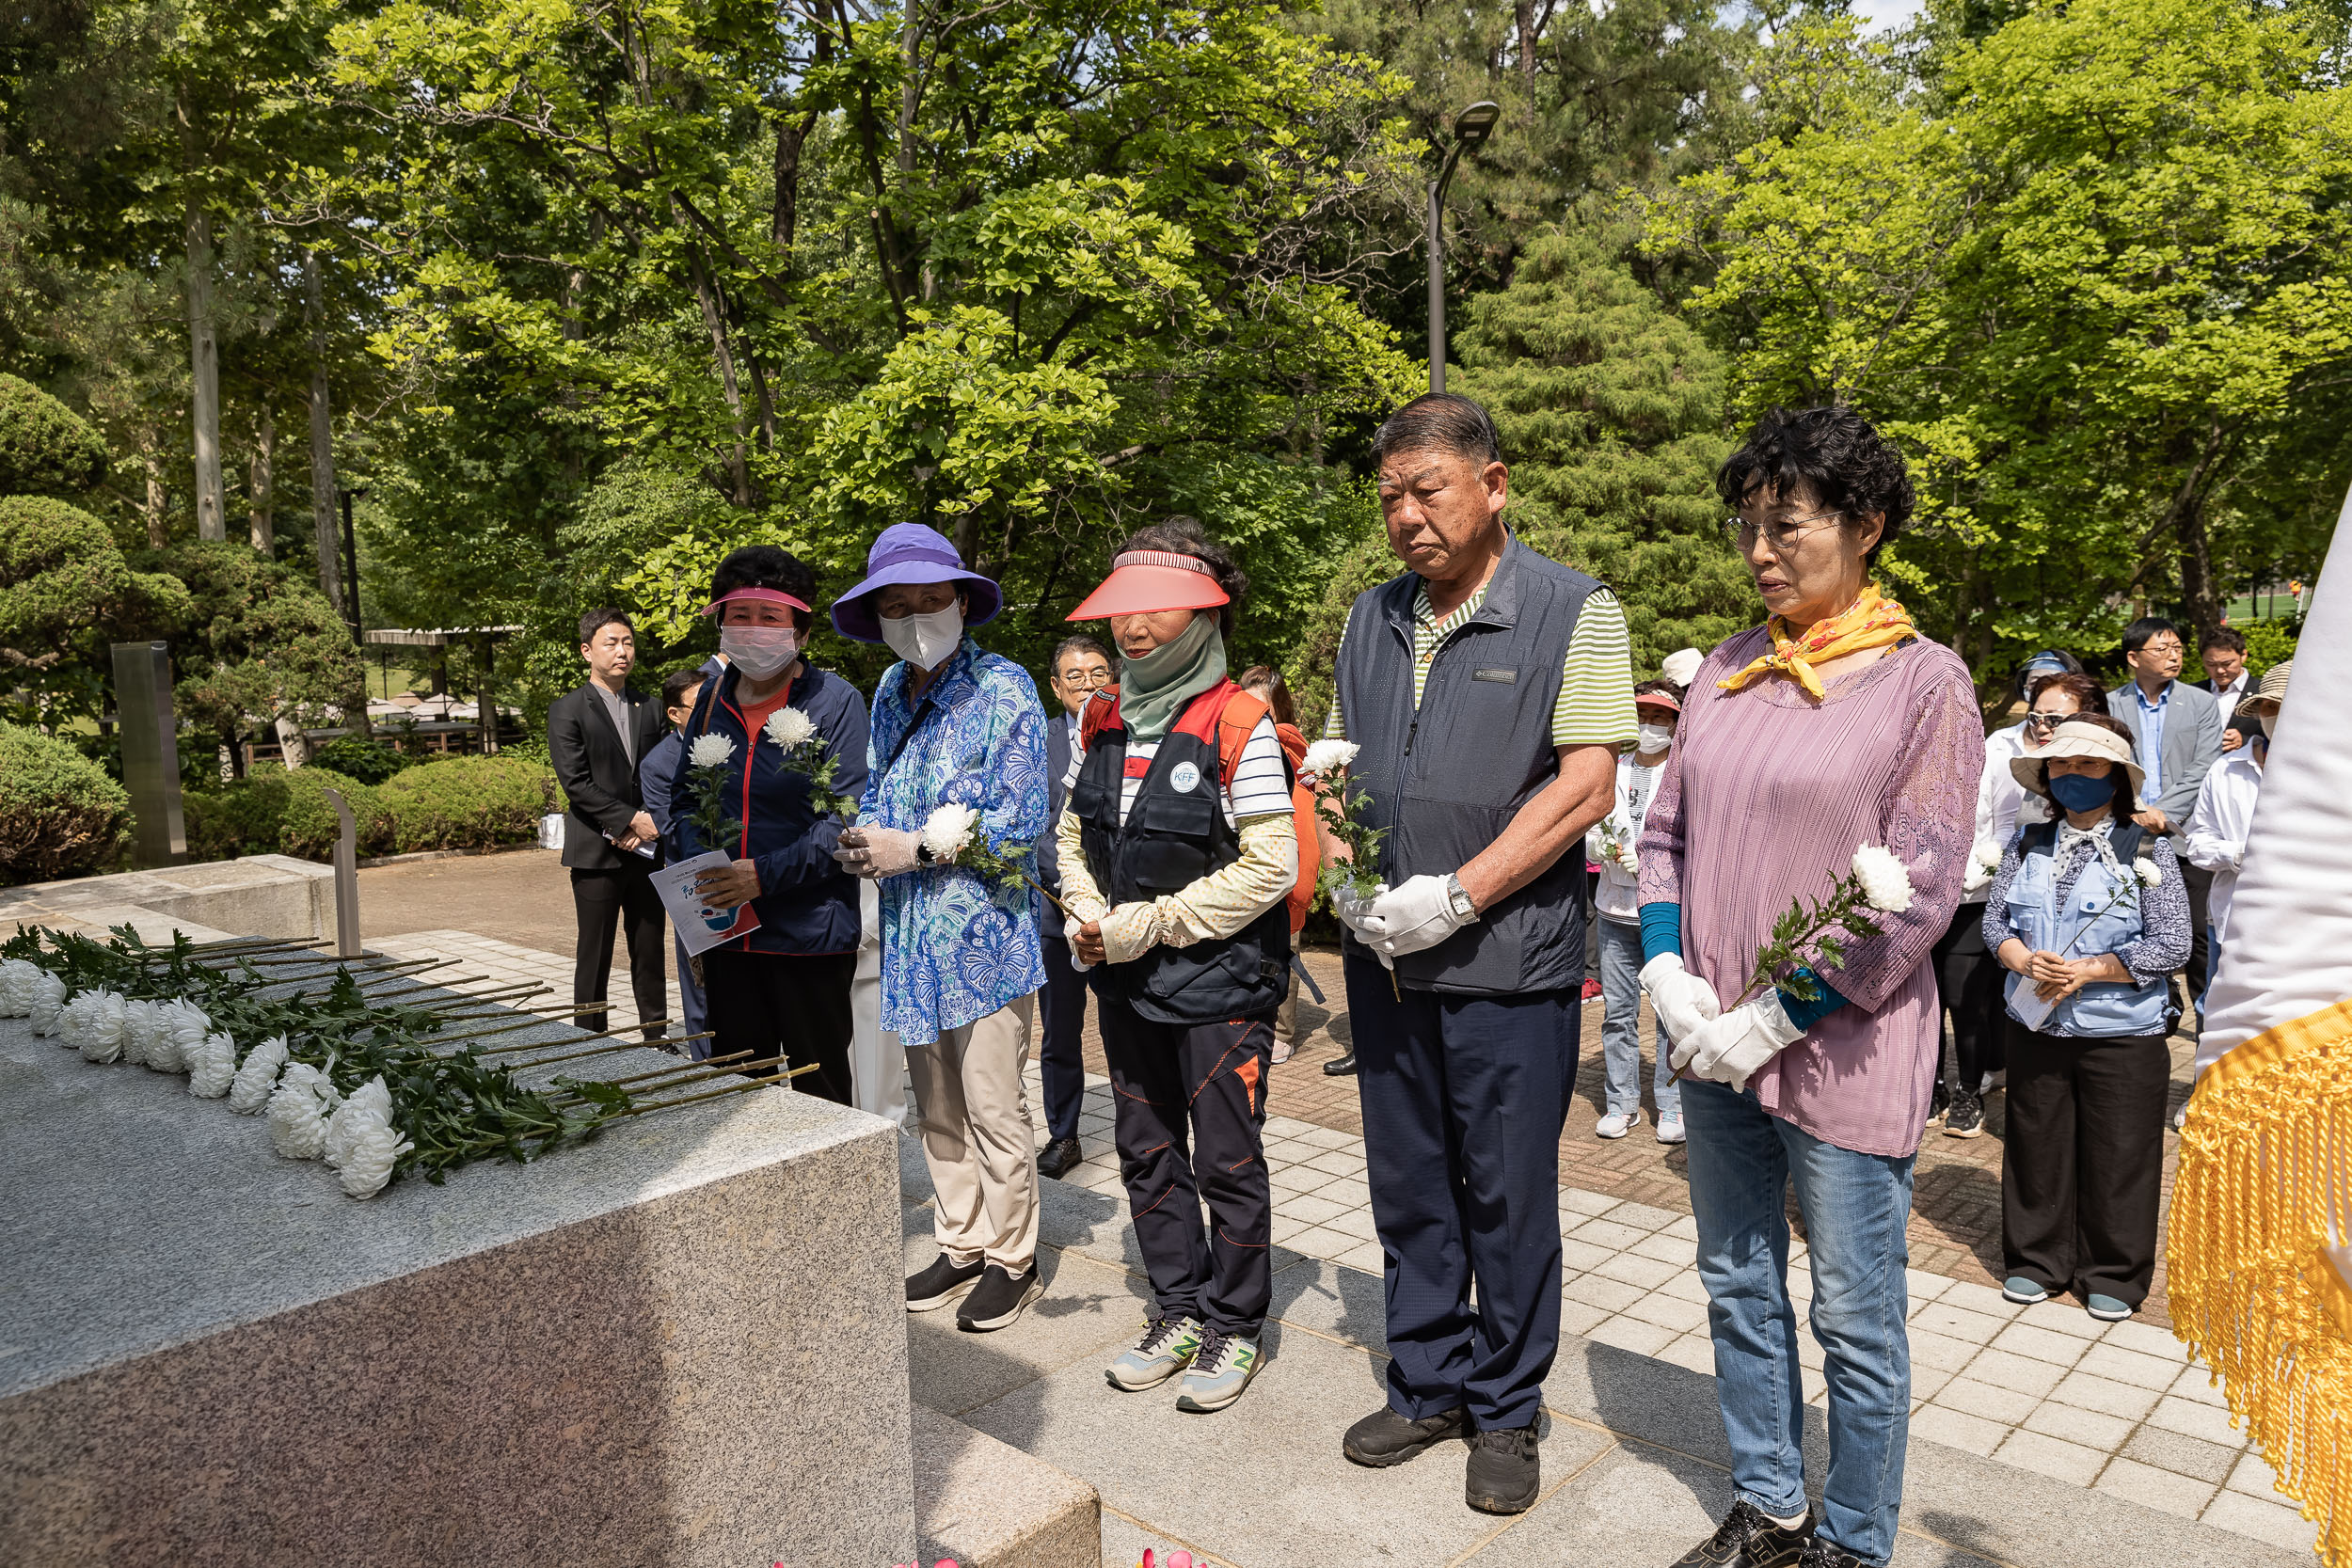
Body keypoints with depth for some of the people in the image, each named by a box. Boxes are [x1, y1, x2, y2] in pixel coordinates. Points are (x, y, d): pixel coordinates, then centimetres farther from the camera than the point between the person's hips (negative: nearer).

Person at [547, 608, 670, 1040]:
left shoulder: (649, 709, 12)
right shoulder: (568, 711, -2)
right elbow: (575, 782, -11)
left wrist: (647, 824, -8)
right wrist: (631, 820, -16)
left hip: (647, 852, 4)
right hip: (596, 853, -4)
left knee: (650, 954, 10)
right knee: (594, 958, 2)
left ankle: (656, 1041, 19)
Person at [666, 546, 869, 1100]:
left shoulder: (836, 702, -9)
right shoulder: (713, 698, 9)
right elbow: (684, 795, 17)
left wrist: (764, 874, -20)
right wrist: (697, 864, -2)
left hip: (811, 932, -5)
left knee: (820, 1095, 6)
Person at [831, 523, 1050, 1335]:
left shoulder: (1004, 689, -10)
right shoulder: (892, 690, 11)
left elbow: (1019, 821, -15)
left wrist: (915, 849, -16)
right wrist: (863, 837, -1)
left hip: (983, 934, -7)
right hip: (911, 934, 7)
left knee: (993, 1108, 1)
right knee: (936, 1108, 16)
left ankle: (1012, 1261, 18)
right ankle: (960, 1247, 31)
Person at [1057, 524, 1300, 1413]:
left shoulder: (1238, 725, -14)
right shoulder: (1103, 723, 7)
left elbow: (1269, 868, -18)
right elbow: (1073, 836, 16)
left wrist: (1148, 924, -17)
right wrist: (1091, 920, -3)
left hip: (1219, 983, -6)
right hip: (1126, 984, 7)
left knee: (1226, 1162, 5)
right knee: (1147, 1154, 16)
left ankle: (1236, 1328, 24)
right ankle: (1180, 1312, 33)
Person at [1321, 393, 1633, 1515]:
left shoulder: (1574, 613, -6)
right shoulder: (1371, 618, 10)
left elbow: (1585, 785, -13)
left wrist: (1454, 897, -18)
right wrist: (1346, 880, -2)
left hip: (1508, 962, -5)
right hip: (1384, 960, 5)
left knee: (1507, 1196, 7)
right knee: (1408, 1186, 15)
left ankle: (1505, 1411, 26)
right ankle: (1427, 1387, 33)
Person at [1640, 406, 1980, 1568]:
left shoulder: (1923, 679, -9)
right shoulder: (1726, 671, 6)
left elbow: (1918, 893, -13)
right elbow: (1664, 831, 10)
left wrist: (1778, 1017, -14)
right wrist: (1667, 974, -5)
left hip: (1843, 1051, -5)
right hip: (1715, 1043, 6)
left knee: (1852, 1318, 8)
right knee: (1739, 1288, 17)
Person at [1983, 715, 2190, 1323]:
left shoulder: (2147, 850, -6)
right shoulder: (2028, 846, 5)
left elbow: (2170, 946, -9)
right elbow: (1994, 919, 7)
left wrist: (2085, 970, -16)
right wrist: (2026, 962, -13)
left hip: (2123, 1037, -3)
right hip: (2036, 1029, 3)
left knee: (2118, 1156, 7)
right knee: (2037, 1146, 11)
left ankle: (2113, 1276, 24)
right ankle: (2036, 1259, 28)